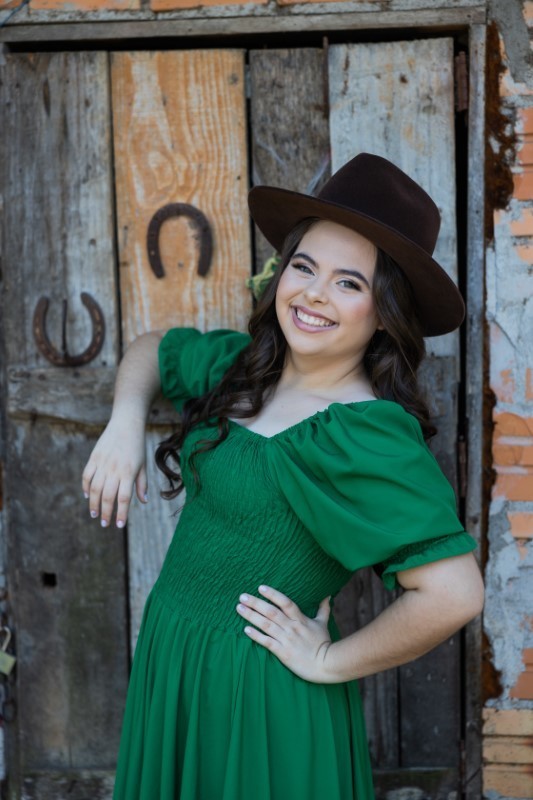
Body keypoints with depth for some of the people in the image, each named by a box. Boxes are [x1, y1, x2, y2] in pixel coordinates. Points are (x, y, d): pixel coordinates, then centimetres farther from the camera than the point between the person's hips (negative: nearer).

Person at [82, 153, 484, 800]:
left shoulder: (368, 434, -24)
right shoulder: (238, 364, 0)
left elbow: (454, 593, -33)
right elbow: (151, 350, 19)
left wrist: (329, 662, -19)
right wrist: (124, 424, -1)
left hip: (260, 697, -7)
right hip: (169, 655, 7)